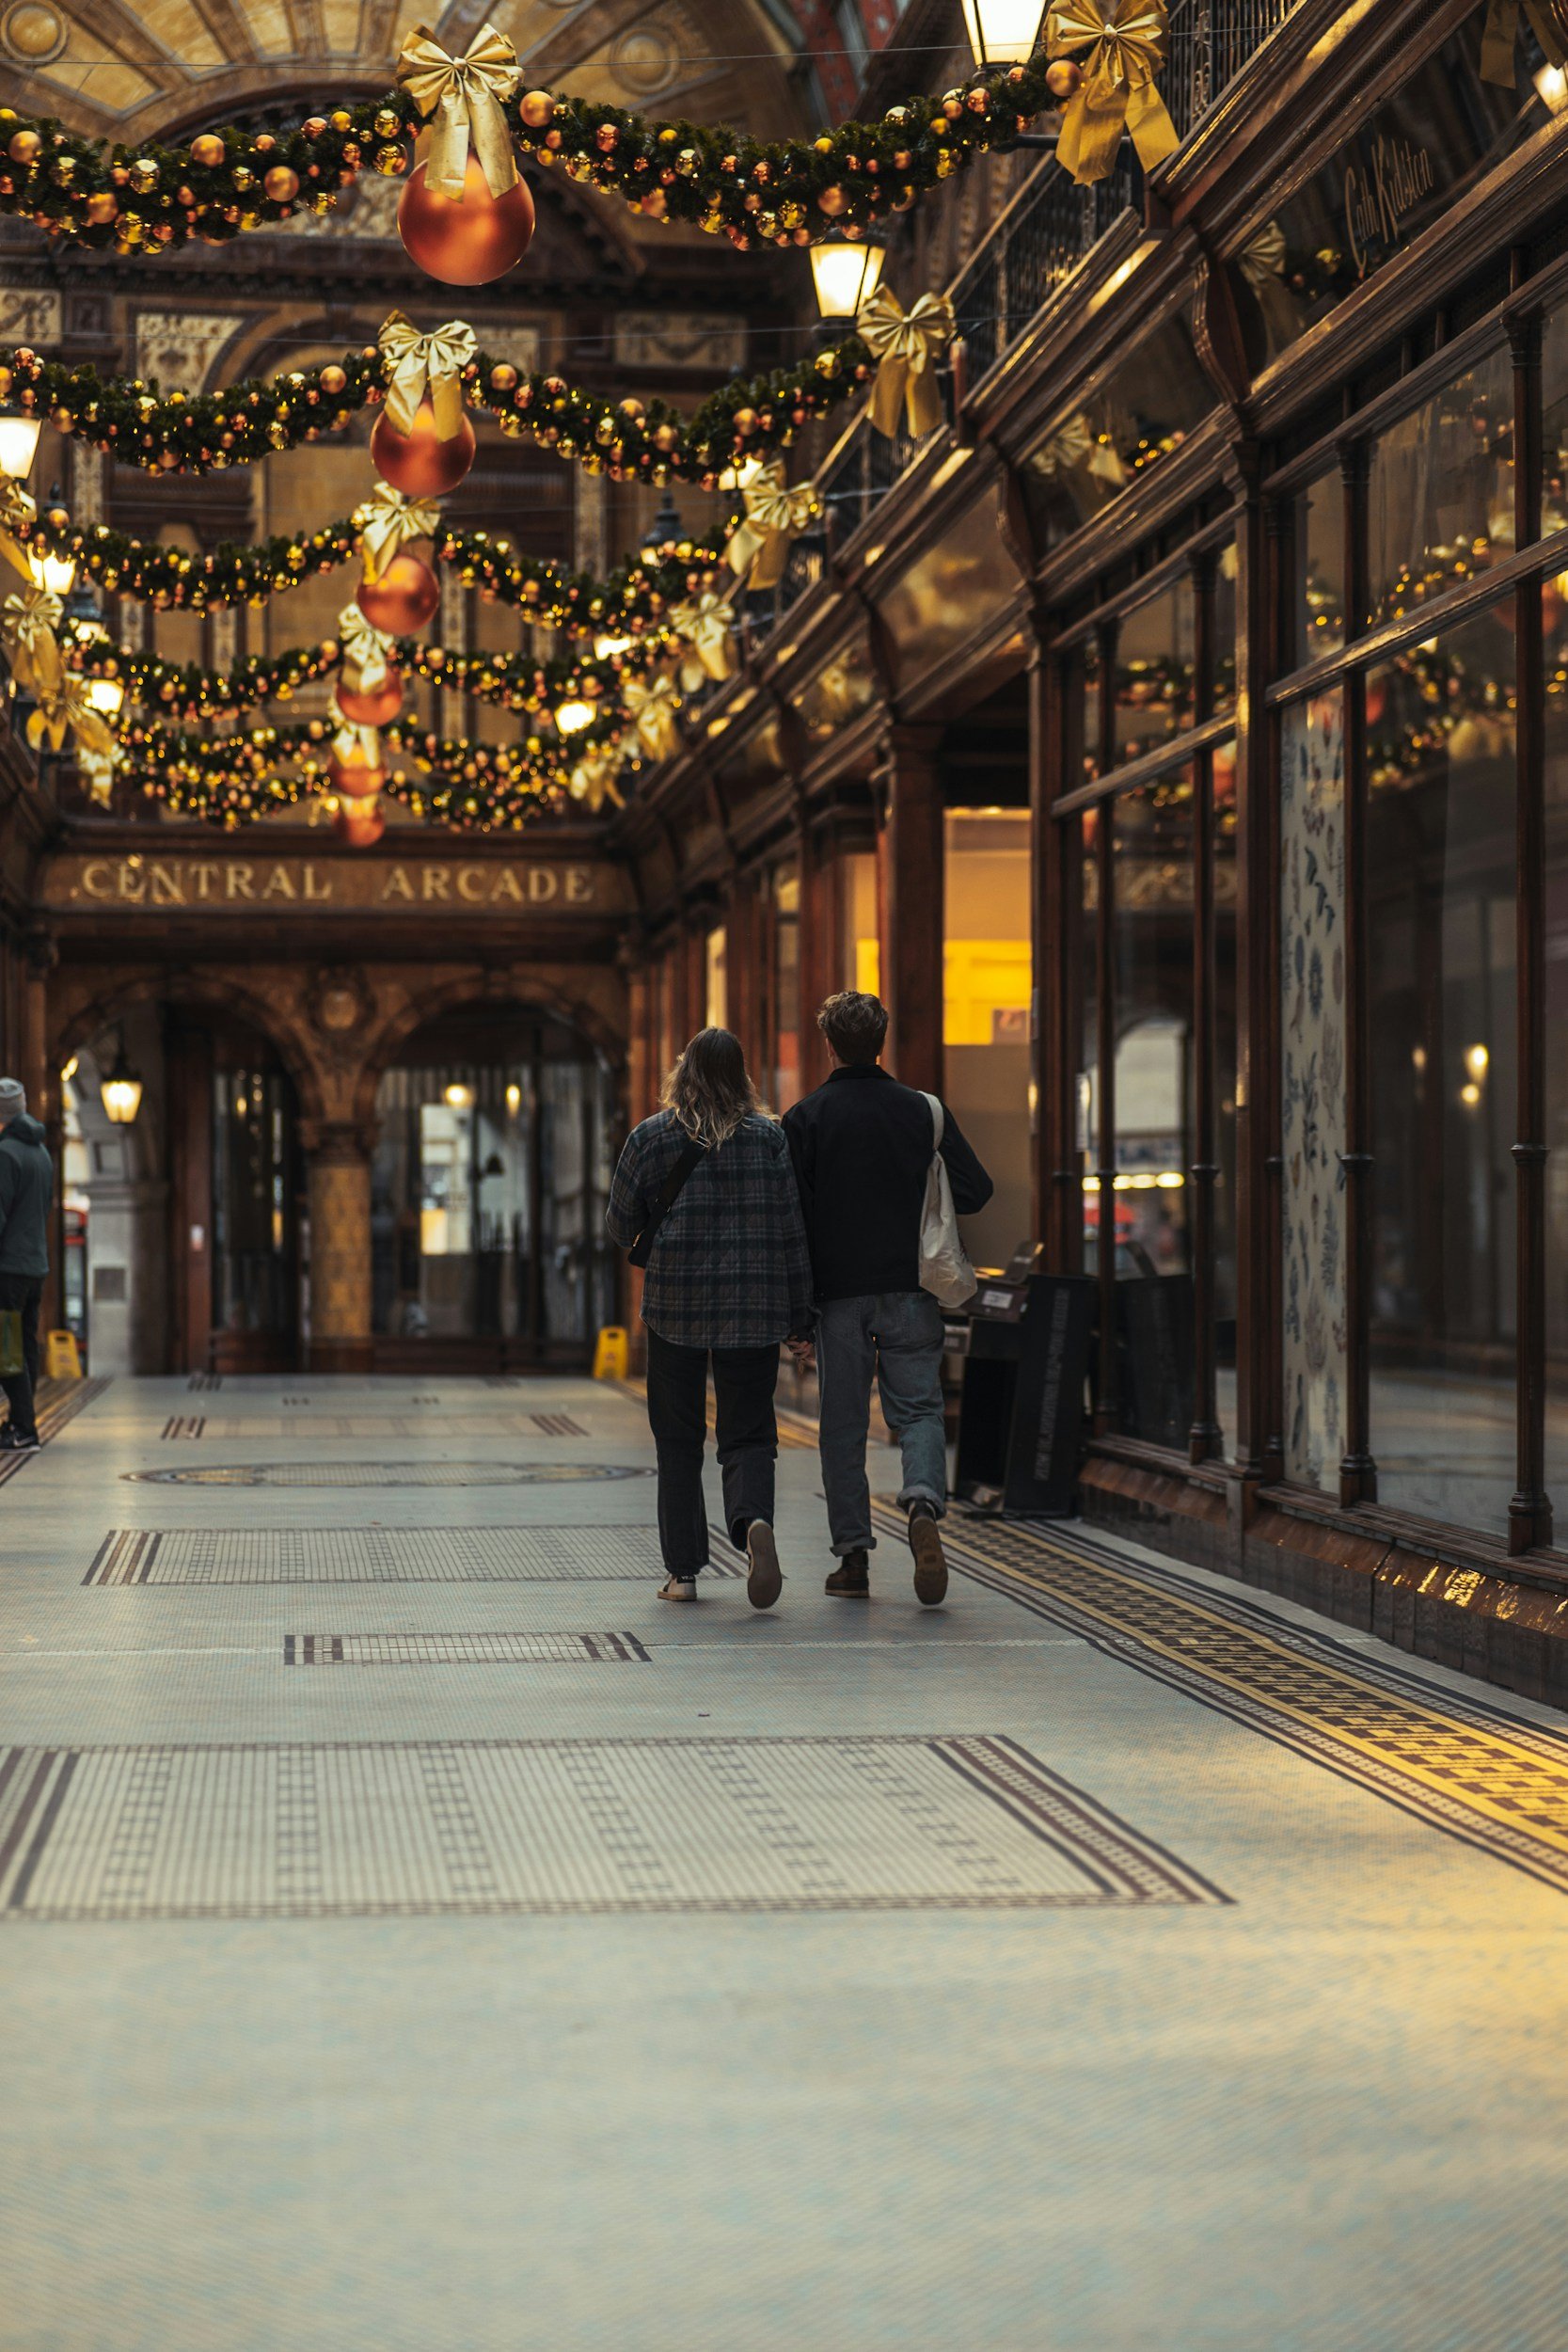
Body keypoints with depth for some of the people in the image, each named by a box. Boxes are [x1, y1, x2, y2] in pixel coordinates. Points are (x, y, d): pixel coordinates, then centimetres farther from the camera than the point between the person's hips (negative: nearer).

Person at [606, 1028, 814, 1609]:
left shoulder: (650, 1137, -1)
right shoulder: (769, 1136, 0)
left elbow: (620, 1224, 6)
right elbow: (790, 1227, -1)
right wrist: (799, 1314, 4)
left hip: (675, 1304, 0)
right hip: (754, 1309, 0)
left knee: (678, 1441, 10)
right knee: (748, 1434, 6)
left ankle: (682, 1568, 8)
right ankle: (753, 1520, -24)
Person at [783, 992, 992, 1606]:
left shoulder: (805, 1119, -2)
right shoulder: (923, 1111, 2)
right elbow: (974, 1191, 1)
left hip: (838, 1294, -1)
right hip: (909, 1290, 1)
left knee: (842, 1427, 6)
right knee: (919, 1408, 6)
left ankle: (853, 1555, 6)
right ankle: (924, 1502, -22)